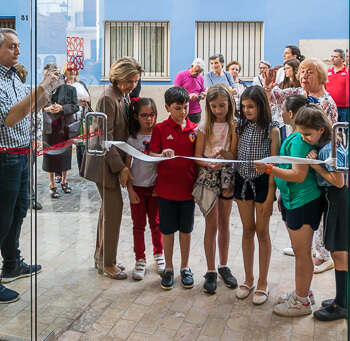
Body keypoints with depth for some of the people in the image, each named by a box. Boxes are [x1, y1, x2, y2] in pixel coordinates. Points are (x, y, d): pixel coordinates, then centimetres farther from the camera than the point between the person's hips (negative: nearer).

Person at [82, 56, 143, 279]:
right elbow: (105, 138, -20)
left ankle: (101, 257, 27)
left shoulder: (124, 96, 9)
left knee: (109, 208, 14)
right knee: (115, 208, -5)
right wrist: (121, 167, -20)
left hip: (115, 159, 9)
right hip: (105, 162, -9)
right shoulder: (108, 99, -18)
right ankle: (108, 263, 8)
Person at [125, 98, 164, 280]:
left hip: (155, 187, 1)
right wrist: (130, 189, -7)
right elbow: (127, 166, -3)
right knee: (138, 225, 7)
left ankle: (159, 255, 29)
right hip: (137, 187, -1)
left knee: (155, 223, 13)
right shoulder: (132, 138, -5)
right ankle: (140, 260, 18)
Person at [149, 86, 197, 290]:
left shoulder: (195, 129, 2)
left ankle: (185, 268, 27)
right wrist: (163, 154, -28)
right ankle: (169, 268, 25)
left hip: (188, 187, 1)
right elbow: (152, 155, -7)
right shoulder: (160, 129, -3)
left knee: (186, 229, 11)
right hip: (167, 187, -1)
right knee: (168, 230, 9)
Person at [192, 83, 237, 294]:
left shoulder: (235, 126, -1)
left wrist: (233, 182, -8)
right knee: (212, 225, 2)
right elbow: (198, 155, -2)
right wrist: (210, 164, -22)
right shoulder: (204, 127, -2)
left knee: (224, 224, 11)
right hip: (208, 177, -1)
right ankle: (211, 272, 12)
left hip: (228, 176, 1)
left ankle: (224, 267, 26)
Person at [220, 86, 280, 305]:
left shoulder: (272, 130, -10)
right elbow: (234, 155, 6)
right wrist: (221, 153, -17)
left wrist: (270, 196, -15)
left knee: (262, 231, 5)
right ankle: (249, 279, 25)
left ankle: (263, 283, 18)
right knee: (248, 230, 12)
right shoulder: (239, 126, 2)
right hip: (242, 180, 4)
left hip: (263, 182, -4)